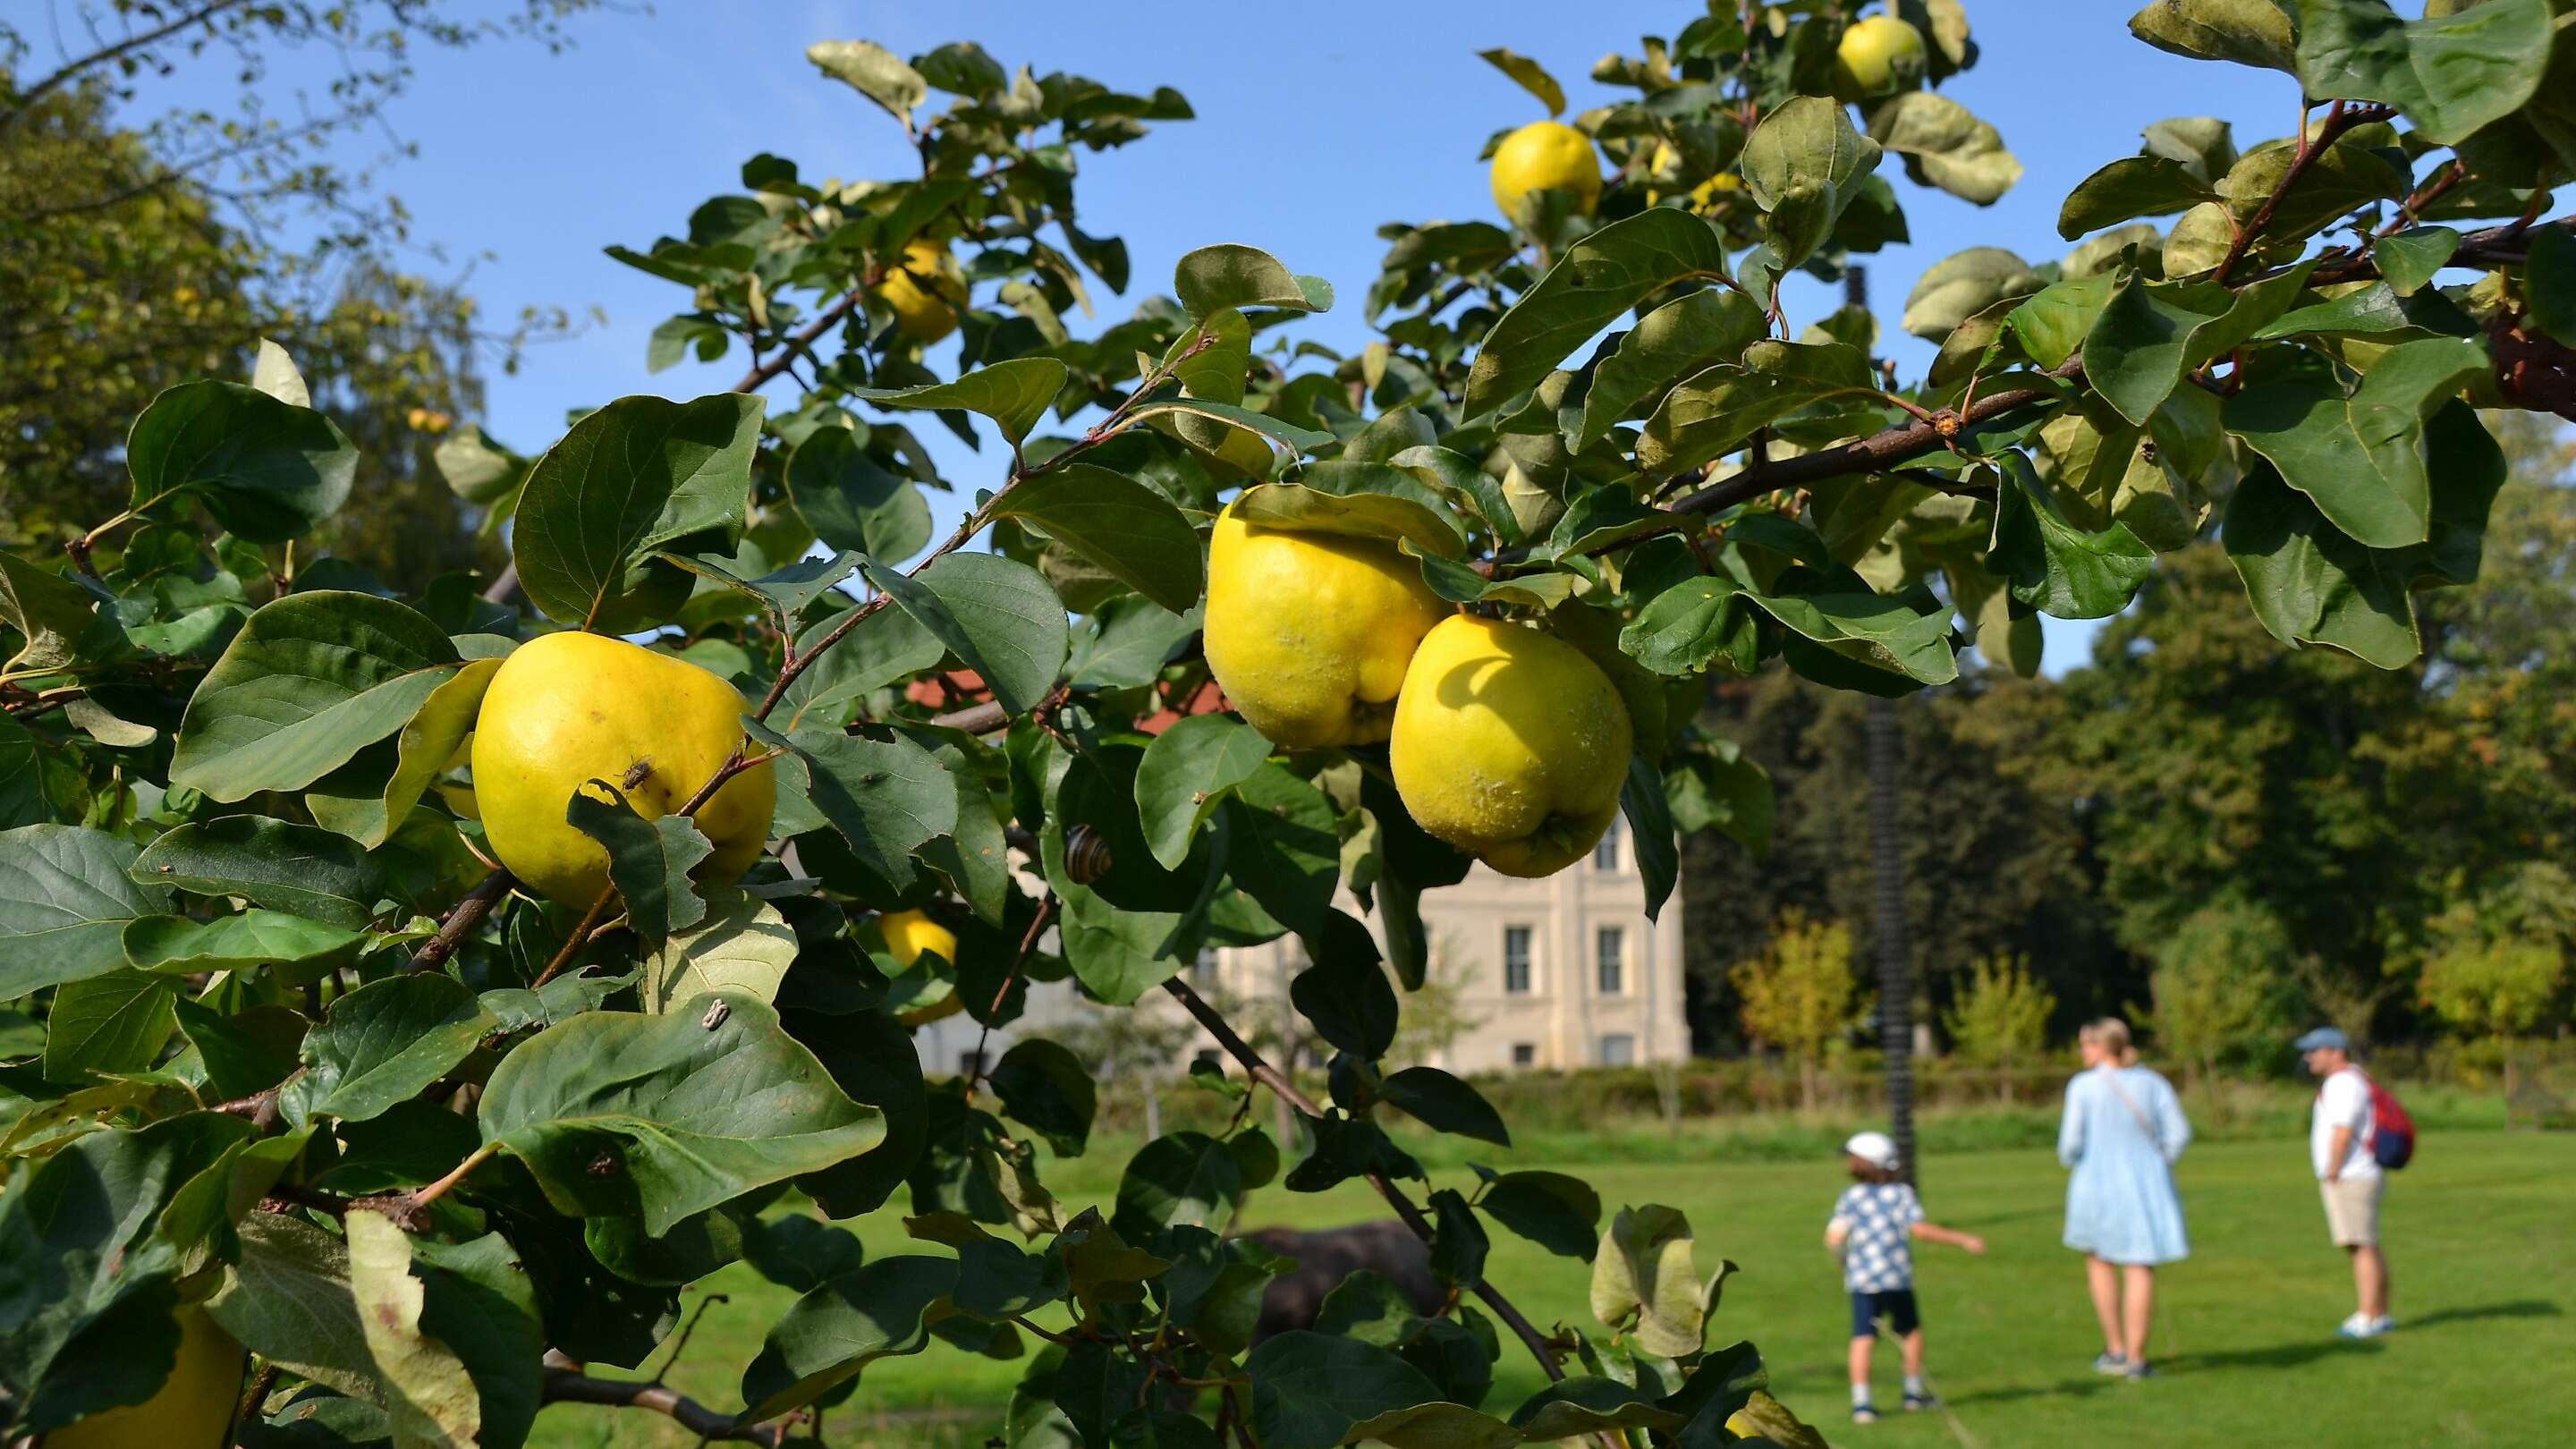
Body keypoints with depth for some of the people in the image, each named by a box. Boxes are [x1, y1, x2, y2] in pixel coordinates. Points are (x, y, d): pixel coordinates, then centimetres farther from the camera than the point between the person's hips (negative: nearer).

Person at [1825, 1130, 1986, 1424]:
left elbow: (1834, 1237, -5)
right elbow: (1920, 1229, -11)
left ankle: (1861, 1402, -14)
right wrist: (1962, 1240, -9)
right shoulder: (1902, 1193, 1)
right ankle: (1914, 1392, 27)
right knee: (1911, 1331, 19)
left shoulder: (1850, 1197, 5)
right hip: (1898, 1278, 0)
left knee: (1862, 1339, -4)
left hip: (1862, 1279, 1)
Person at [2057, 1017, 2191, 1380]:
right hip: (2148, 1185, 2)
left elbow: (2071, 1142, -9)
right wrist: (2155, 1165, 12)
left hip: (2099, 1183, -2)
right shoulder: (2153, 1083, 3)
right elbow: (2179, 1134, -2)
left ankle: (2116, 1350, 16)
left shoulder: (2083, 1086, -7)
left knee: (2100, 1260, 18)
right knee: (2140, 1269, 4)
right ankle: (2136, 1358, 1)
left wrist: (2069, 1159, 13)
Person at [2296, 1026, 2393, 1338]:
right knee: (2369, 1248, 12)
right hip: (2355, 1180, 11)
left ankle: (2368, 1318, -12)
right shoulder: (2351, 1079, 17)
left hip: (2350, 1180, -11)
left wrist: (2331, 1175, -16)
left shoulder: (2344, 1083, -15)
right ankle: (2380, 1314, 17)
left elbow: (2343, 1134, -23)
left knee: (2364, 1247, -10)